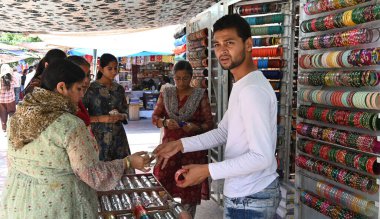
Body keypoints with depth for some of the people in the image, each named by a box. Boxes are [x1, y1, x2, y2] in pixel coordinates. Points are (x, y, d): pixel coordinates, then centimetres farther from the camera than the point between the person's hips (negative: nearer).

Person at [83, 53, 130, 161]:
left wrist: (120, 116, -7)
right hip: (98, 137, -3)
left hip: (118, 136, 4)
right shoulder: (91, 88, -5)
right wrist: (101, 118, -17)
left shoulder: (119, 89, 8)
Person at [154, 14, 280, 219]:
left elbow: (261, 157, -27)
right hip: (247, 193, 9)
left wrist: (207, 170, -23)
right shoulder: (241, 86, 11)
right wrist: (181, 144, 4)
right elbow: (223, 132, 14)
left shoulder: (252, 90, -24)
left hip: (249, 199, -9)